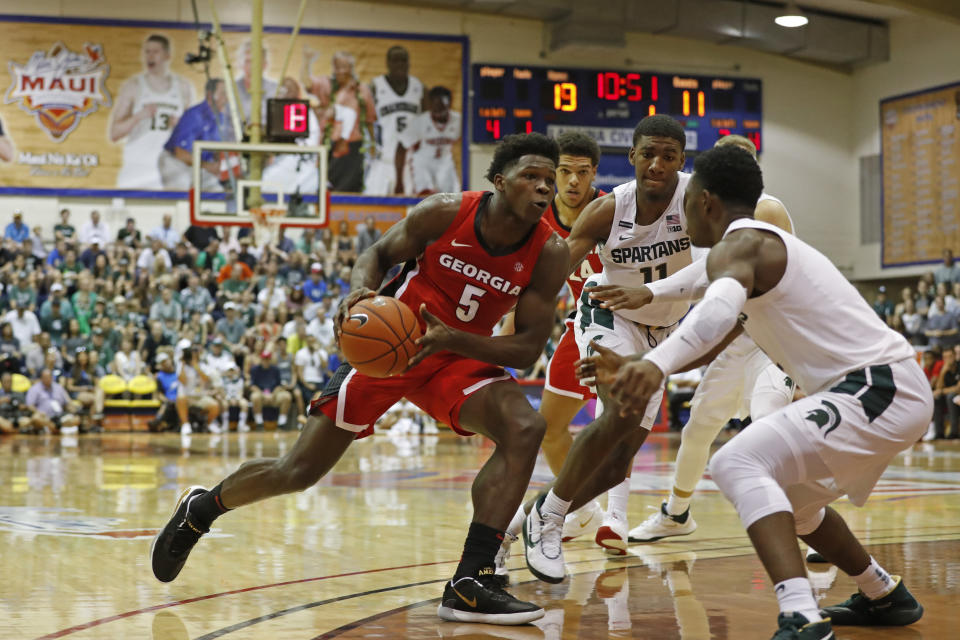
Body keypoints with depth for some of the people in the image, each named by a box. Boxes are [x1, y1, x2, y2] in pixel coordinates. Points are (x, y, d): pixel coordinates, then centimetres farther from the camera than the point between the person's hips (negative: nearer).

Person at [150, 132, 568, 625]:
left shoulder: (548, 254, -15)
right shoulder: (444, 214, -19)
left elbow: (529, 348, -15)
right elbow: (379, 254, -2)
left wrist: (451, 339, -30)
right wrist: (360, 291, -25)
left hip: (459, 356, 2)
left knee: (524, 429, -26)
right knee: (299, 471, 0)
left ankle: (469, 584, -24)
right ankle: (200, 508, 30)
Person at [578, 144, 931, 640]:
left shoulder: (739, 244, -10)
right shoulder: (770, 246, 21)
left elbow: (719, 310, -35)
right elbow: (714, 344, 31)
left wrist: (656, 363, -51)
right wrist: (633, 369, 28)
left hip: (877, 389, -10)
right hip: (896, 392, 10)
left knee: (737, 464, -21)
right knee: (787, 500, 26)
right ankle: (886, 598, 41)